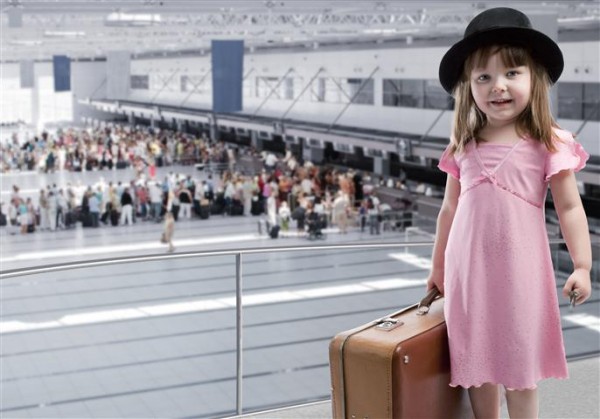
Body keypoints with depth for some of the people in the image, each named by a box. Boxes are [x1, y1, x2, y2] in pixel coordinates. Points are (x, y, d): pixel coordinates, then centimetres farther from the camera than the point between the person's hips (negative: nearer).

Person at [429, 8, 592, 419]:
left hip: (519, 271, -4)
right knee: (476, 365, 12)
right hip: (468, 270, 4)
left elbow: (570, 208, -4)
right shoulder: (463, 147, 5)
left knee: (520, 367, 7)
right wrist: (438, 266, 19)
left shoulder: (548, 143, -6)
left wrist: (582, 265, -11)